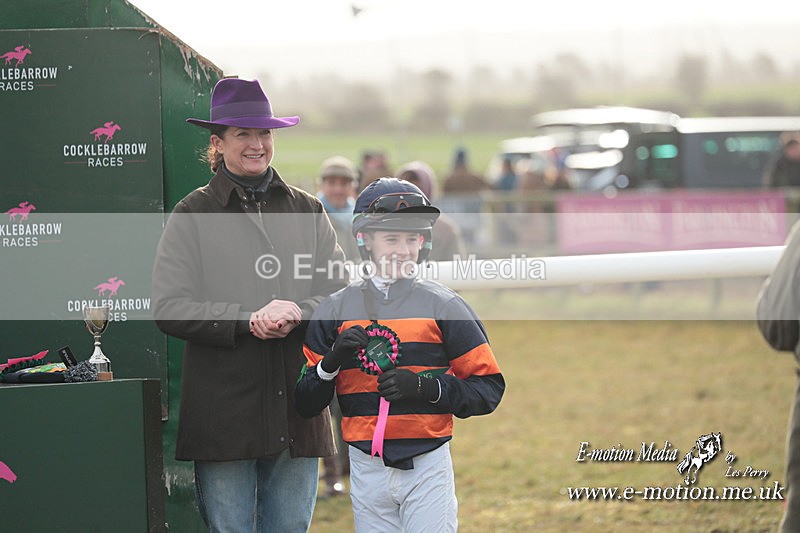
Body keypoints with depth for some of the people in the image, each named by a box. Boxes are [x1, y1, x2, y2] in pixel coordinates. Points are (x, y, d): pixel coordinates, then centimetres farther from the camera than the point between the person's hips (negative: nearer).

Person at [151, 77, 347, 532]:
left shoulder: (306, 211, 12)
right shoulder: (193, 215, 1)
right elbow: (170, 308, -7)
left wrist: (297, 313, -14)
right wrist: (248, 320, -19)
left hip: (297, 410, 3)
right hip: (222, 414, -3)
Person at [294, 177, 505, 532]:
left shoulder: (442, 305, 1)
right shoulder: (335, 310, 6)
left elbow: (489, 389, -1)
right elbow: (305, 405, 7)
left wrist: (426, 388, -15)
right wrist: (331, 362, -13)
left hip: (428, 466, -2)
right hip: (367, 471, 2)